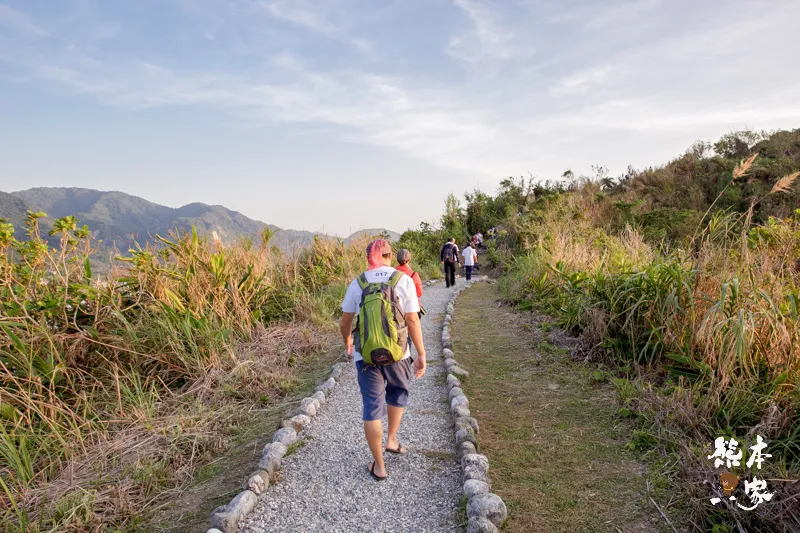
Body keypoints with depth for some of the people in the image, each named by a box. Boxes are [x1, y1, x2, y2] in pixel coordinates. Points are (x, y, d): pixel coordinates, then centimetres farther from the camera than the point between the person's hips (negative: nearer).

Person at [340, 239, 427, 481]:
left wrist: (347, 342, 26)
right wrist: (421, 354, -2)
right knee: (398, 392, 29)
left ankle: (379, 466, 18)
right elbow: (412, 320, -10)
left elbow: (345, 322, 6)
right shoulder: (403, 280, -6)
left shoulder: (357, 283, 0)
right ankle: (392, 440, 30)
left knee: (372, 409, 9)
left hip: (365, 355, 1)